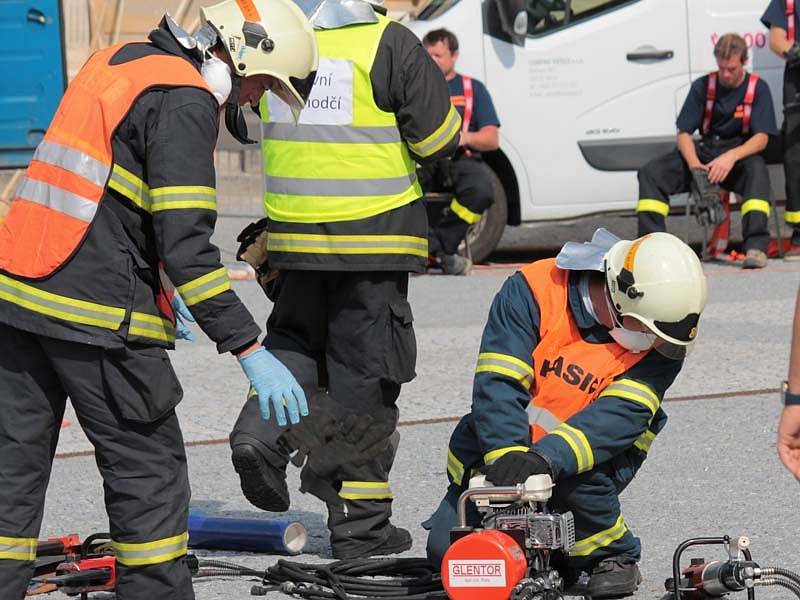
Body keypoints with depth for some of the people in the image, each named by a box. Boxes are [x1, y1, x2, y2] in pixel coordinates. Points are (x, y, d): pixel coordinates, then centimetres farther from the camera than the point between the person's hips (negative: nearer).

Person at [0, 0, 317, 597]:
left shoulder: (116, 62, 18)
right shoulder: (184, 100, -11)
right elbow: (185, 244, -18)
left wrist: (157, 296, 35)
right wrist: (251, 351, -16)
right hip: (96, 317, -8)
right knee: (149, 470, 5)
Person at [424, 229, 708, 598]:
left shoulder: (660, 346, -17)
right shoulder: (533, 290, -20)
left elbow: (619, 416, -30)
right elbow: (498, 386, -25)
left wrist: (544, 458, -45)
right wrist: (509, 456, -41)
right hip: (500, 447, 1)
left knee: (578, 475, -35)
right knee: (448, 550, -12)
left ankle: (611, 555, -4)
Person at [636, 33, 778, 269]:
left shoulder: (757, 88, -3)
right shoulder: (702, 86, 2)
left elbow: (761, 138, -12)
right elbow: (684, 133, 0)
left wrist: (731, 157, -31)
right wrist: (694, 165, -21)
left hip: (741, 154, -3)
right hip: (704, 151, 3)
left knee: (757, 170, -39)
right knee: (651, 172, -18)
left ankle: (756, 247, -48)